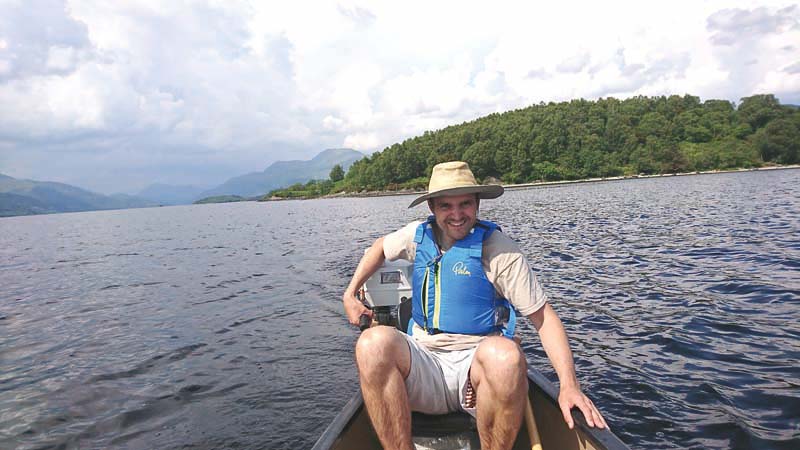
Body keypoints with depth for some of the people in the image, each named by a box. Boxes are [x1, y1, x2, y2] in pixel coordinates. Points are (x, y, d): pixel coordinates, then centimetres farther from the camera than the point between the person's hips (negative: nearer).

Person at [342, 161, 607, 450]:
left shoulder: (498, 249, -5)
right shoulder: (419, 235, 7)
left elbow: (543, 317, -5)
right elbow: (380, 247, 28)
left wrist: (569, 384, -17)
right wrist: (350, 294, 20)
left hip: (478, 362, -2)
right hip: (424, 362, 3)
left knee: (504, 354, -39)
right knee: (374, 342, -30)